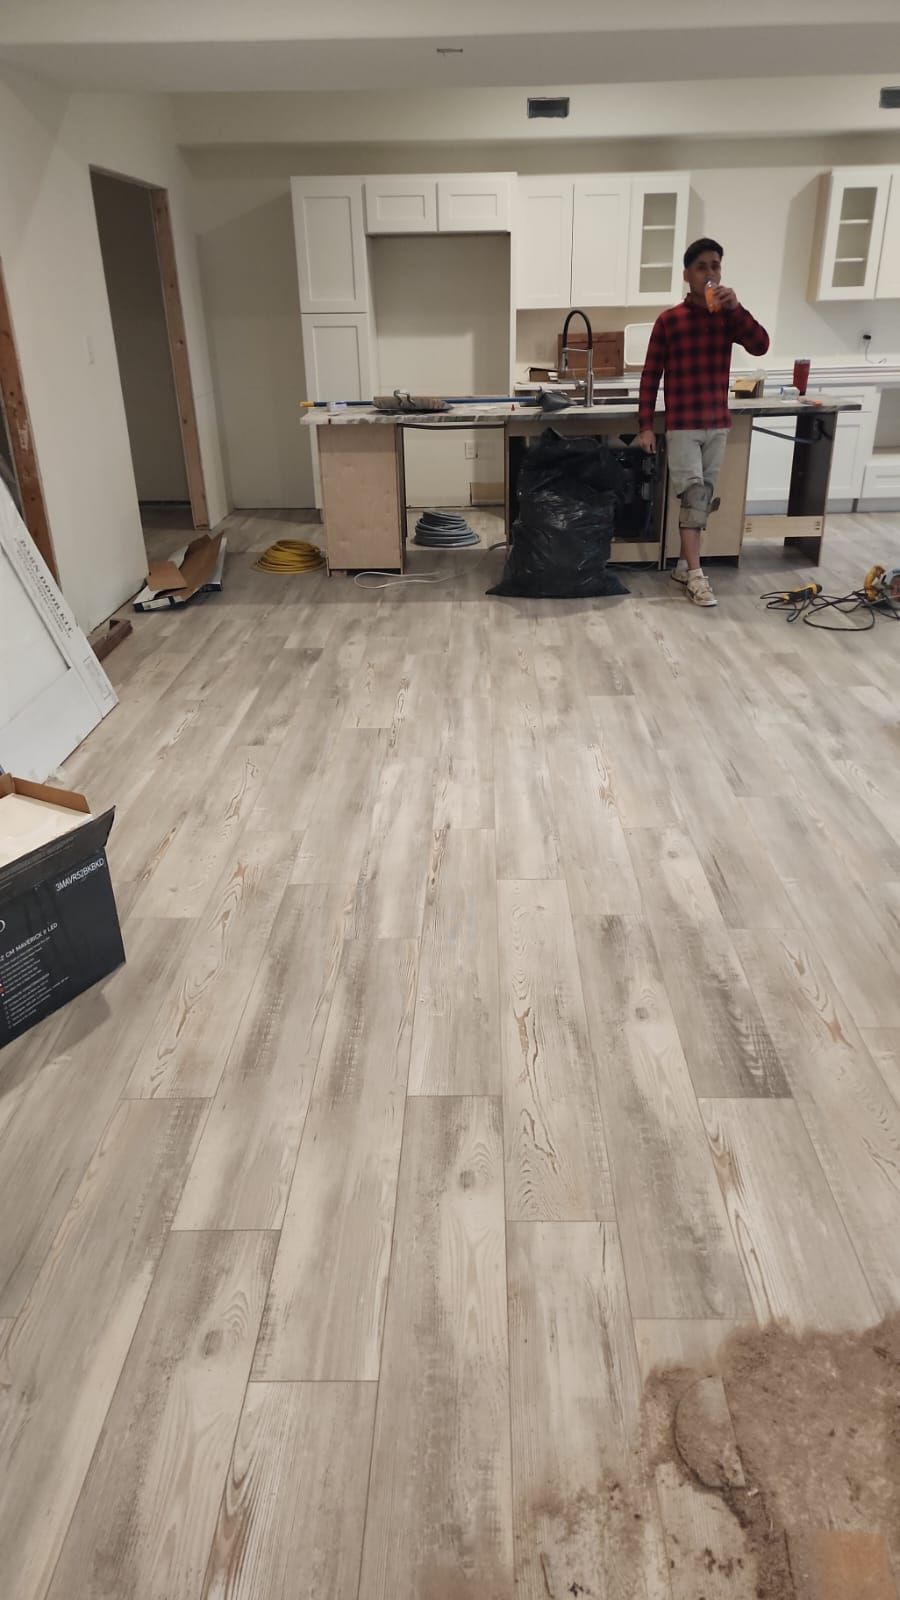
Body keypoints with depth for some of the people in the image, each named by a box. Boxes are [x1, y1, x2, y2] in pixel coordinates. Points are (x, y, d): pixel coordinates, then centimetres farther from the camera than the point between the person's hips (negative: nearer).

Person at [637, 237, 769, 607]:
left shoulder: (728, 317, 5)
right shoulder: (669, 320, -4)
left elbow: (760, 346, -11)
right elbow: (650, 375, -3)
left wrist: (736, 308, -21)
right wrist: (645, 425, -7)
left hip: (717, 425, 4)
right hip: (681, 426, -4)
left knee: (703, 497, 9)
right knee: (694, 494, -10)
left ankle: (683, 565, 21)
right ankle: (696, 575, -8)